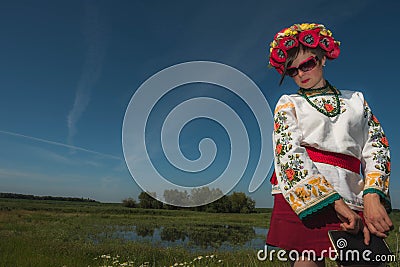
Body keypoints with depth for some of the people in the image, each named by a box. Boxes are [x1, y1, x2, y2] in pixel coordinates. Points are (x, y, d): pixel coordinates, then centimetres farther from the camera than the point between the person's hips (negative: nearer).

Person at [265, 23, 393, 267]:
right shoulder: (288, 103, 13)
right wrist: (335, 202, -14)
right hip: (303, 196, -2)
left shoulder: (356, 100, 20)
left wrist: (372, 196, -10)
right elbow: (289, 151, -3)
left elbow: (377, 147, 9)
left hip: (353, 197, 2)